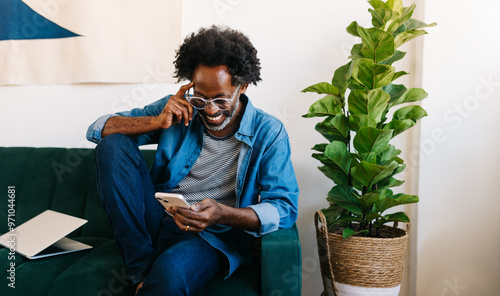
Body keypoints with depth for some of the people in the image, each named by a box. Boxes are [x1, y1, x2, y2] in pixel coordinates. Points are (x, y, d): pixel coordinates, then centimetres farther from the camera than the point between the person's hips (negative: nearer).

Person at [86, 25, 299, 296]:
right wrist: (158, 122, -15)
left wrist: (222, 214, -30)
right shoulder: (177, 110, 2)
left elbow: (285, 208, -12)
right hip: (156, 221, 5)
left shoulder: (268, 133, -6)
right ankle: (142, 267, -16)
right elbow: (98, 129, 2)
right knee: (113, 143, -16)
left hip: (211, 236, -5)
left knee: (170, 273, -40)